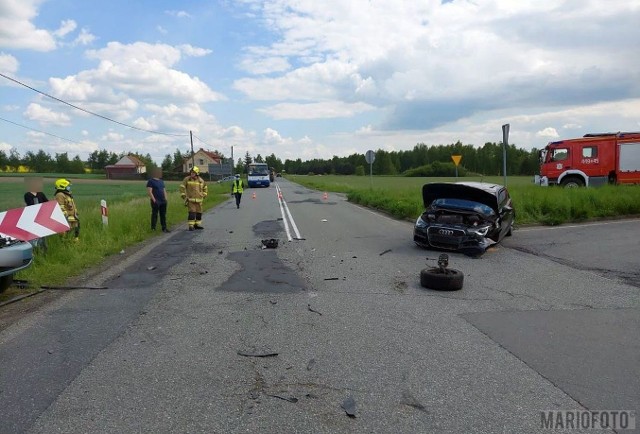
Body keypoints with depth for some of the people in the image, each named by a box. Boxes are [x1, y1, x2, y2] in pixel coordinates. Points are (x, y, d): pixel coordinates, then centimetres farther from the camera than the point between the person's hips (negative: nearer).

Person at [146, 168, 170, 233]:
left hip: (163, 201, 7)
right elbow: (149, 191, -12)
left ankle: (164, 228, 13)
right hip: (156, 202, -7)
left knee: (163, 215, 8)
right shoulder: (151, 181, -6)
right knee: (155, 215, -2)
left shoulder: (161, 181, 18)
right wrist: (154, 200, -17)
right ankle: (153, 229, 4)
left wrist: (166, 198, 10)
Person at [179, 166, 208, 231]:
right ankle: (191, 225, -9)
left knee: (199, 213, 9)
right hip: (190, 200, -4)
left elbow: (205, 188, 22)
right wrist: (183, 196, -5)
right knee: (192, 213, -13)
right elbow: (182, 187, 0)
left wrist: (204, 195, 14)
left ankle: (197, 224, 22)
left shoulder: (201, 181, 5)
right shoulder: (187, 179, -4)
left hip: (199, 200, 4)